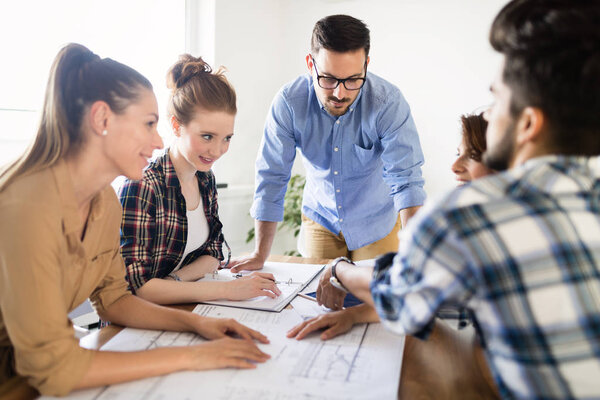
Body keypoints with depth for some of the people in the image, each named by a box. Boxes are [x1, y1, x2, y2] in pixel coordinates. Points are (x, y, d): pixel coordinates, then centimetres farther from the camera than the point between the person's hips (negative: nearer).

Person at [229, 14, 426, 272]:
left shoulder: (388, 102, -26)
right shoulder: (288, 102, -22)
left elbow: (405, 179, -28)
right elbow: (272, 176, -17)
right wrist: (260, 255, -15)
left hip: (376, 223, -1)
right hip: (320, 218, 1)